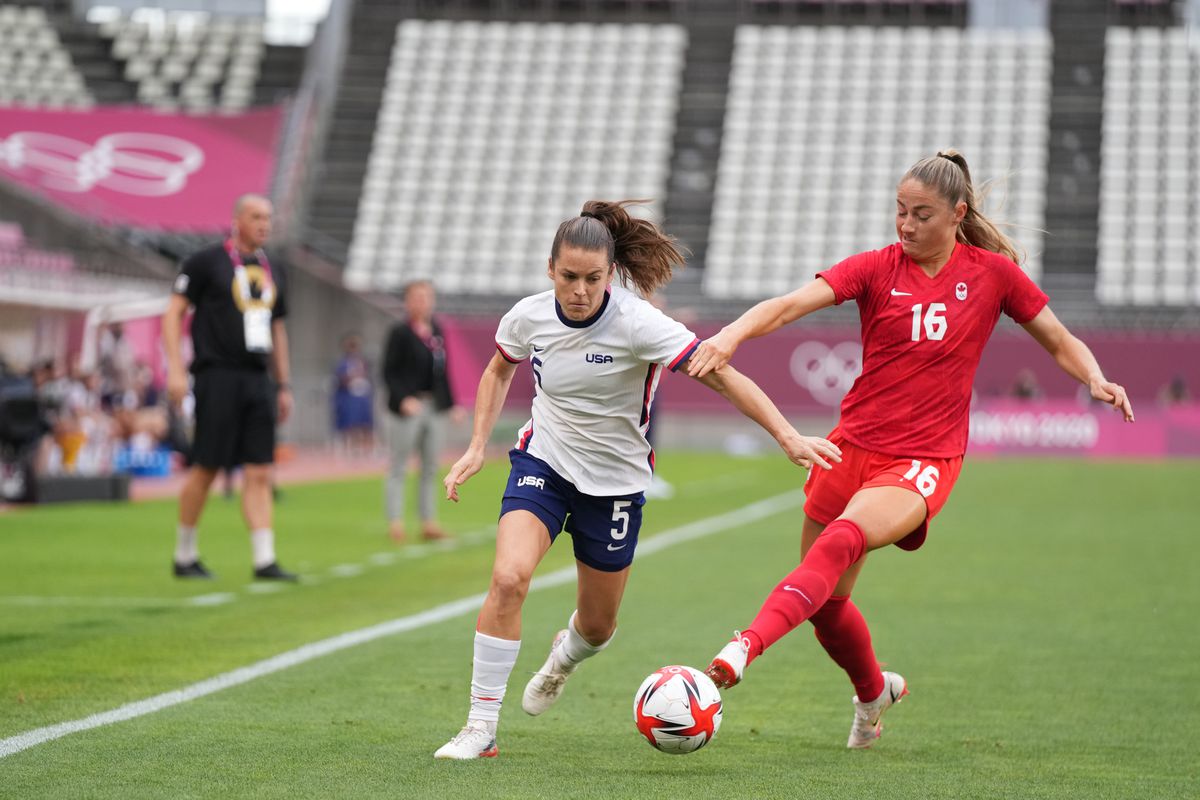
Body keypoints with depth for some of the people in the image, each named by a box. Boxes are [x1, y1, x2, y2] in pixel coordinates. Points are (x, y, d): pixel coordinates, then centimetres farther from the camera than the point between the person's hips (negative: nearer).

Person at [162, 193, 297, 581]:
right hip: (218, 377, -6)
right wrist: (175, 369, -13)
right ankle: (184, 556, 10)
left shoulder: (273, 272, 17)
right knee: (205, 469, -2)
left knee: (259, 474, 0)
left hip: (258, 381, 6)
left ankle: (265, 560, -4)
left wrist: (284, 385, 19)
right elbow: (173, 313, -4)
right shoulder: (206, 262, -2)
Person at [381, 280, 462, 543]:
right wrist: (402, 399, -21)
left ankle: (429, 524, 13)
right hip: (407, 408, -6)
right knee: (398, 469, -1)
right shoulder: (400, 332, -6)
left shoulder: (437, 331, 11)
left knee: (431, 469, 8)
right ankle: (395, 524, 0)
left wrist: (451, 403, 13)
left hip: (435, 408, 6)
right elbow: (389, 372, -9)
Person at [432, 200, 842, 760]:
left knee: (597, 625, 12)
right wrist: (477, 447, 4)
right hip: (543, 462, 1)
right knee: (508, 577, -26)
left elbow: (721, 375, -24)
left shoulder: (636, 323, -23)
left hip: (615, 482, -1)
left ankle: (564, 656, 54)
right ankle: (480, 728, -16)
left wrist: (786, 435, -31)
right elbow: (499, 370, 12)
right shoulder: (528, 317, -12)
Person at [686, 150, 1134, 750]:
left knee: (843, 540, -32)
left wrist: (1096, 380, -9)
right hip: (854, 447, 3)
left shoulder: (993, 273, 2)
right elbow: (790, 305, -15)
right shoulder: (877, 268, 0)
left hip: (925, 460, -3)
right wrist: (733, 334, -35)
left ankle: (746, 645, -46)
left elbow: (1061, 342, 13)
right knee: (825, 603, 11)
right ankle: (874, 692, 41)